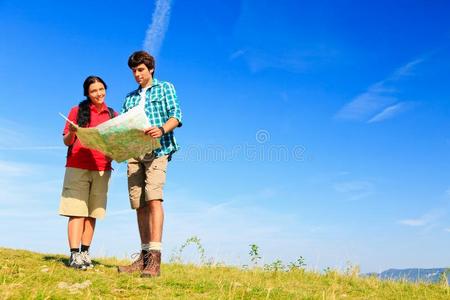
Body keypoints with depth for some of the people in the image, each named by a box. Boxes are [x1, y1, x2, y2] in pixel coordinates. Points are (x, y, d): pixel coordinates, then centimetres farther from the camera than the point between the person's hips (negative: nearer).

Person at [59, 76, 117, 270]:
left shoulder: (113, 115, 14)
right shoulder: (77, 111, 7)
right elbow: (66, 141, 6)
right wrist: (71, 132, -15)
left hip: (102, 169, 2)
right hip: (77, 167, -2)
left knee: (92, 213, 2)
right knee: (77, 211, -7)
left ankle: (85, 252, 8)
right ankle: (74, 255, -7)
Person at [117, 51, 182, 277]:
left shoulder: (165, 88, 13)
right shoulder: (130, 98, 26)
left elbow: (176, 115, -1)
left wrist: (162, 129, -22)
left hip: (157, 151, -5)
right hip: (134, 154, 5)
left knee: (153, 198, -19)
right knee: (139, 204, 2)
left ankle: (155, 258, -23)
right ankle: (144, 256, 7)